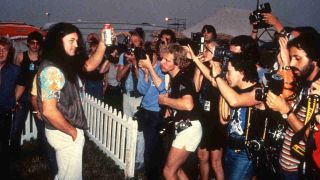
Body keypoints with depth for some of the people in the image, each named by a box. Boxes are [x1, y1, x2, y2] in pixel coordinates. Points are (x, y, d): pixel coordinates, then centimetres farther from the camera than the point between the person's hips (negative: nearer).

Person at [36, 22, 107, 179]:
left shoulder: (67, 63, 4)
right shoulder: (51, 70, -24)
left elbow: (90, 65, 15)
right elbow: (49, 111, -28)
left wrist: (103, 43, 1)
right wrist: (73, 132, -16)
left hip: (70, 130, 9)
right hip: (64, 133, -9)